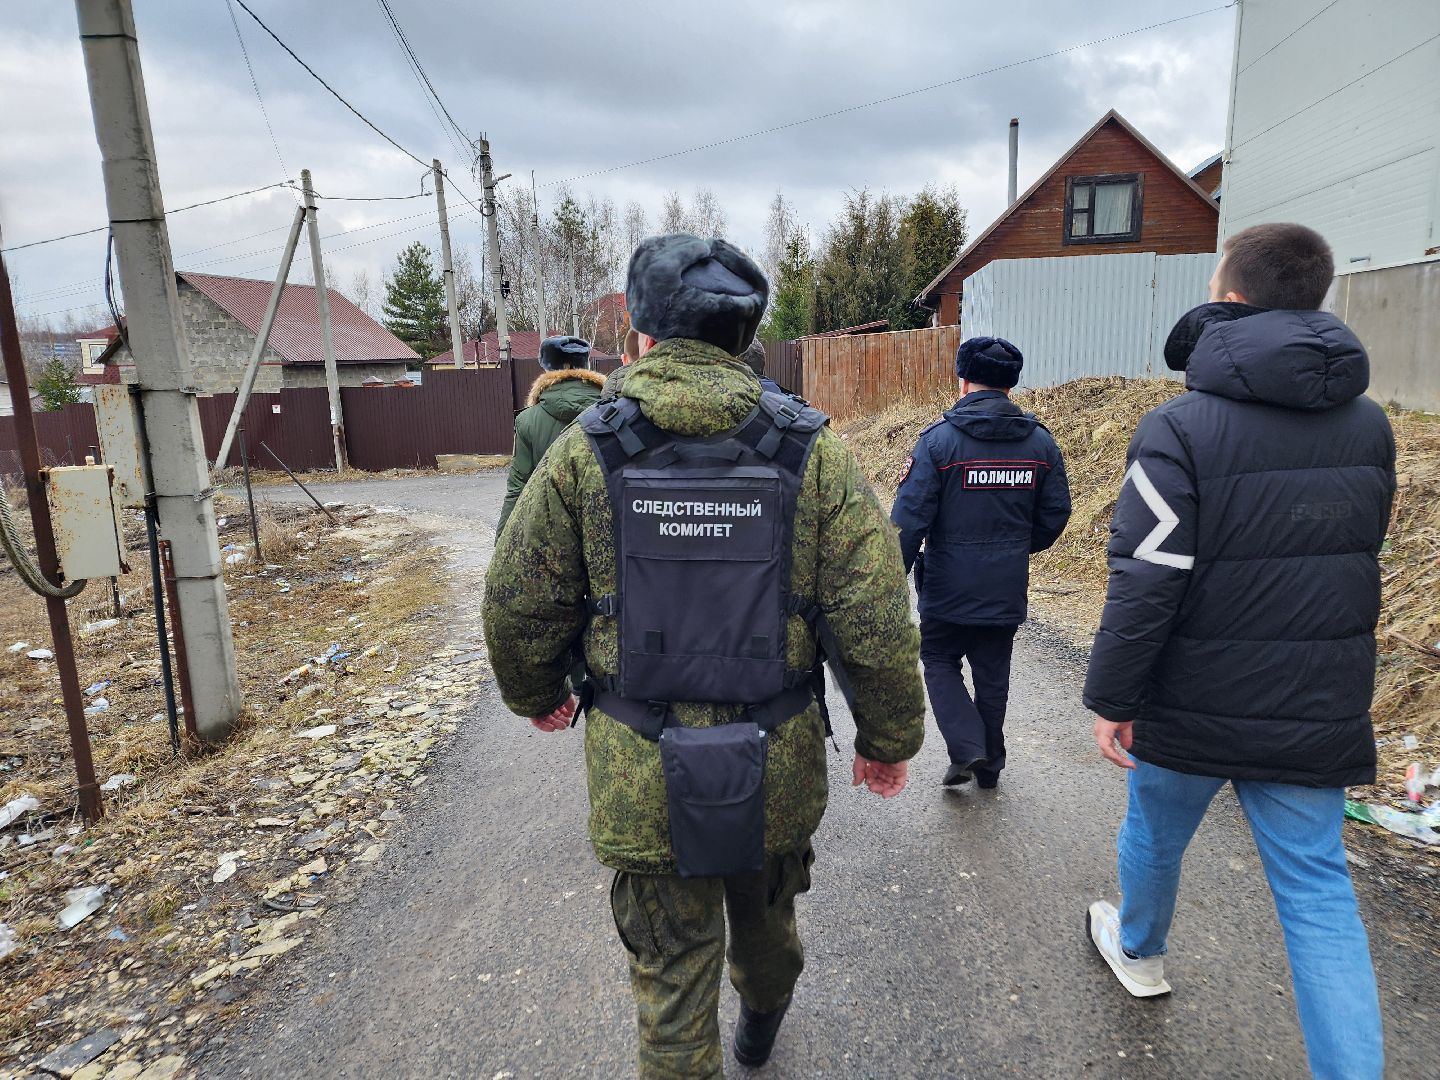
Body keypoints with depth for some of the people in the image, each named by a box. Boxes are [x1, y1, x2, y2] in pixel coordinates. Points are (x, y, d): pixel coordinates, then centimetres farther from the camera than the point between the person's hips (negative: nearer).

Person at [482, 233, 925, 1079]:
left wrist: (538, 693, 17)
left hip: (640, 771, -2)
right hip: (779, 763, 3)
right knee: (766, 909, 31)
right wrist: (889, 738, 3)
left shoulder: (584, 451, -11)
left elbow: (518, 606, -3)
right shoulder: (813, 453, -11)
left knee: (671, 966, 17)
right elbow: (877, 623, -12)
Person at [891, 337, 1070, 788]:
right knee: (993, 675, 17)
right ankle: (989, 765, 30)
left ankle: (966, 748, 2)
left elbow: (910, 517, -16)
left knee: (939, 662, 16)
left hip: (948, 588, -4)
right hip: (1007, 590, 4)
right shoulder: (1040, 441, 1)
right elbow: (1055, 513, 6)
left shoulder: (939, 439, -14)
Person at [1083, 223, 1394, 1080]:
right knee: (1320, 891, 12)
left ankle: (1139, 950, 48)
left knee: (1156, 836, 22)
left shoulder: (1180, 429, -19)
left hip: (1197, 705, -3)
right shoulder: (1370, 425, 2)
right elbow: (1363, 552, 13)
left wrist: (1112, 699, -12)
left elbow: (1145, 586, -20)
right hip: (1320, 712, 4)